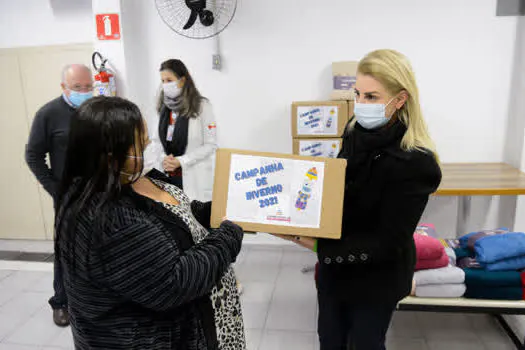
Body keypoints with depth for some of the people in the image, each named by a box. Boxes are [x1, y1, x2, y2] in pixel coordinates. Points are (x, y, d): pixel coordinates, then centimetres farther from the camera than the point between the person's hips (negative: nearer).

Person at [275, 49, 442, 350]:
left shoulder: (415, 163, -27)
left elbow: (387, 243, -26)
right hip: (335, 267, 6)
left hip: (375, 280, -6)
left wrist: (316, 245, -29)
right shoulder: (356, 133, -6)